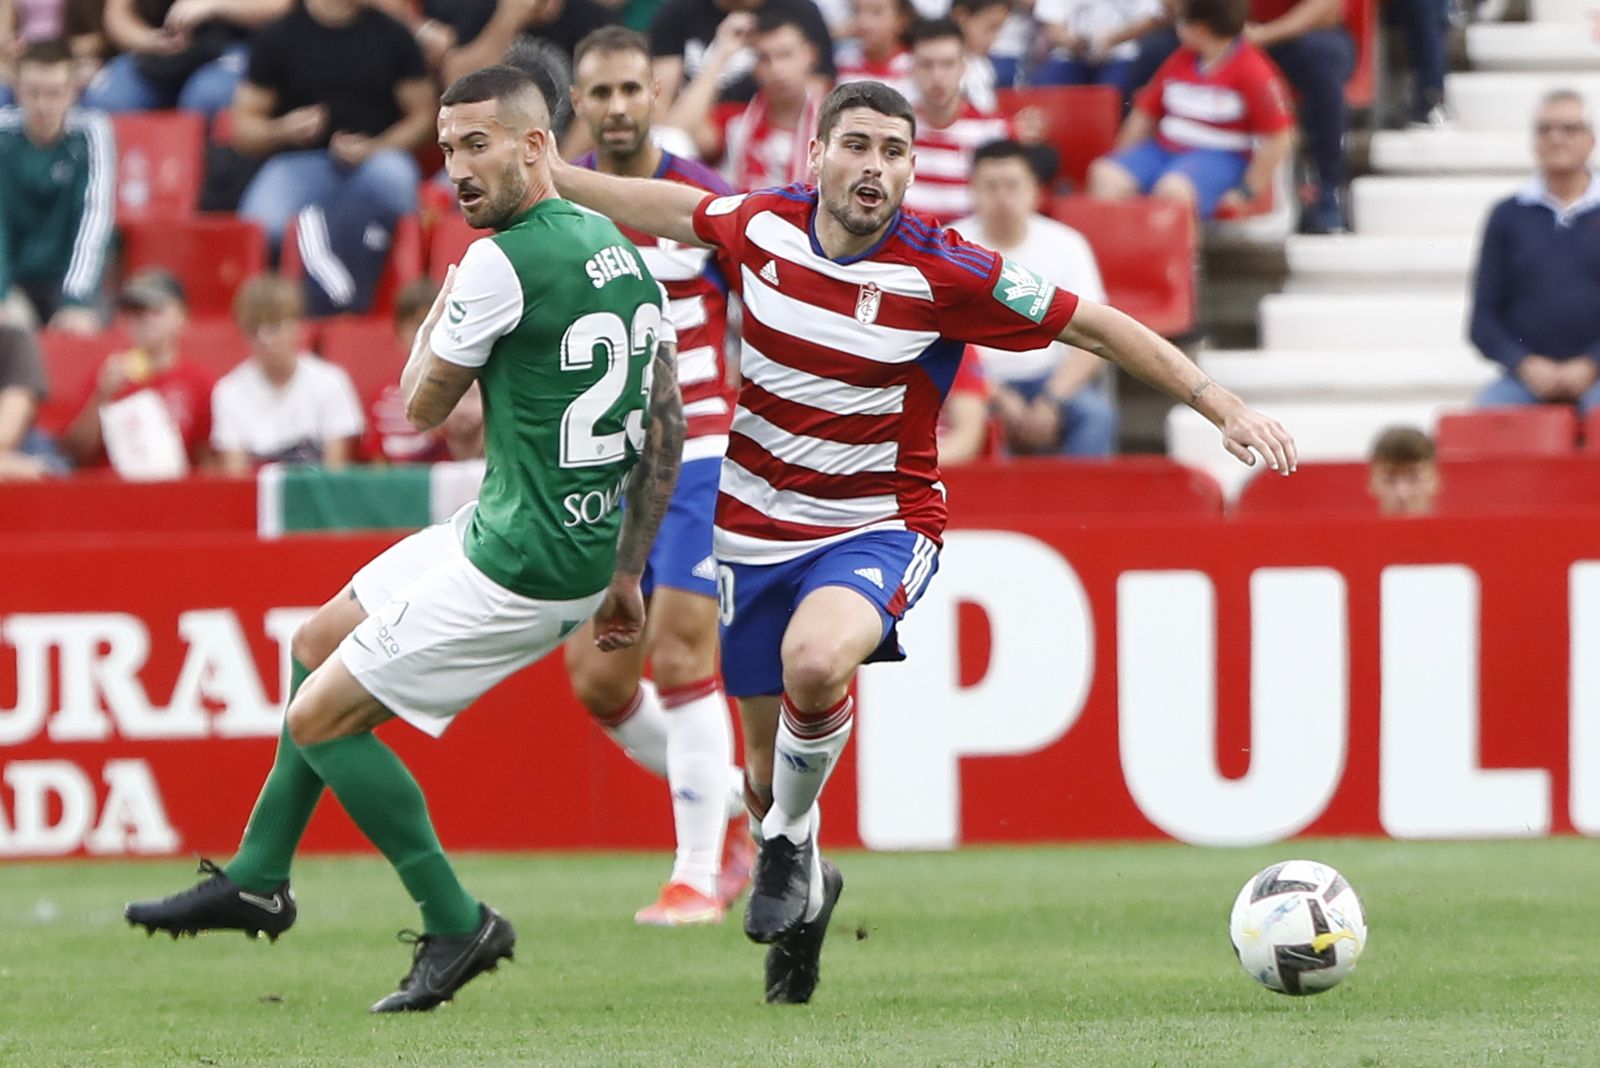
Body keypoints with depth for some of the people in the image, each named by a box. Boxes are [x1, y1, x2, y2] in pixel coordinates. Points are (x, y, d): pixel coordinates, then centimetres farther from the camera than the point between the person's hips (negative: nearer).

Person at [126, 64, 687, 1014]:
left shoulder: (505, 260, -19)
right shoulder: (623, 252, 8)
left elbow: (424, 406, -6)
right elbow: (668, 427, 13)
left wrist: (444, 303, 12)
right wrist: (627, 574, 17)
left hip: (519, 563, -10)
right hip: (582, 547, 10)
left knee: (321, 719, -2)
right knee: (320, 644, 22)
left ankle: (457, 924, 6)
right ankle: (258, 880, 31)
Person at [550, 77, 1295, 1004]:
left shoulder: (944, 273, -16)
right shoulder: (765, 224, -5)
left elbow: (1099, 327, -12)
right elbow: (668, 208, 17)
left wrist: (1224, 406, -18)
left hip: (878, 528, -4)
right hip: (758, 531, 4)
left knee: (815, 663, -36)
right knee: (768, 771, 8)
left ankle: (789, 840, -8)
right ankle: (801, 895, 39)